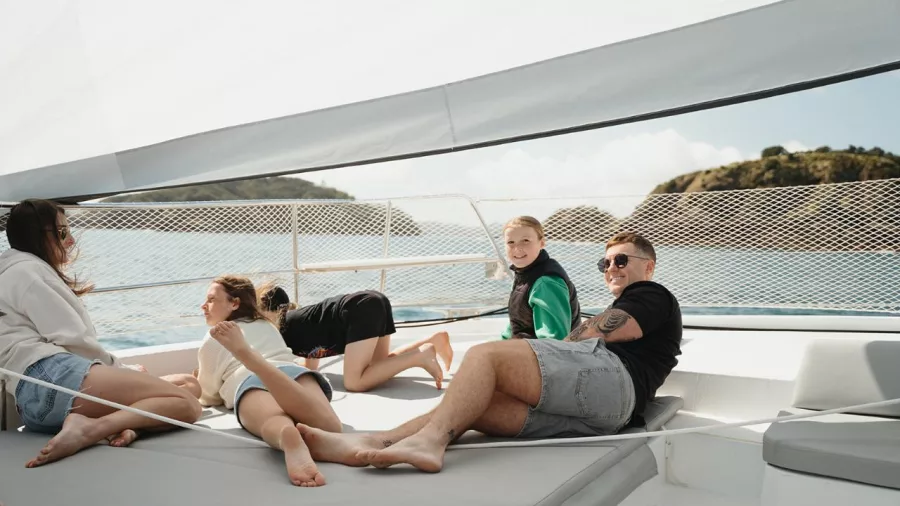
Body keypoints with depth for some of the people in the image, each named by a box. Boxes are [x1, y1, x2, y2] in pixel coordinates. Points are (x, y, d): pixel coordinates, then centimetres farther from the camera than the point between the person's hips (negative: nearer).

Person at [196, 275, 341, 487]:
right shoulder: (268, 326, 44)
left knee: (276, 423, -35)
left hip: (248, 382, -1)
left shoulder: (212, 341, 31)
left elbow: (208, 397, 37)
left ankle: (290, 438, -73)